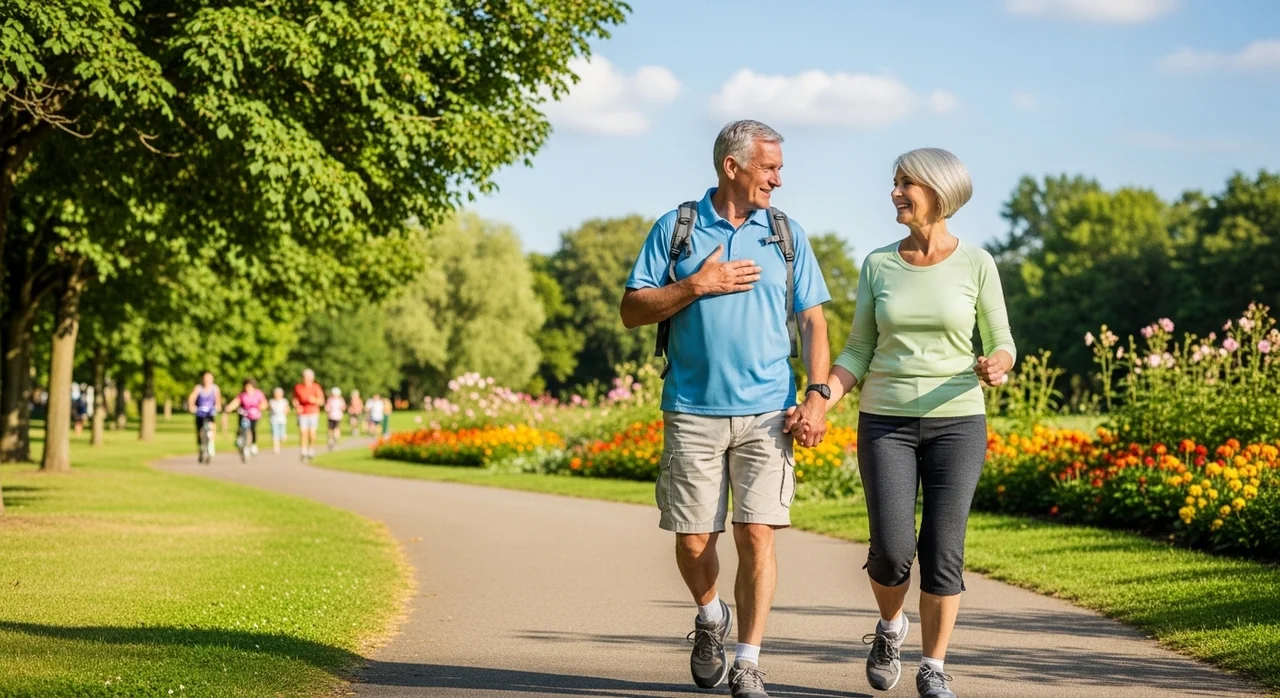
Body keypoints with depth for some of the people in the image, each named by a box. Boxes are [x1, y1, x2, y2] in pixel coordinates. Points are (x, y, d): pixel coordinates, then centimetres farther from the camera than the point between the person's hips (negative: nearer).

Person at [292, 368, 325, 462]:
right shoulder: (298, 387, 5)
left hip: (313, 413, 0)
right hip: (302, 413, 0)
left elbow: (321, 401, 1)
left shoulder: (316, 387, 2)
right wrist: (297, 406, -6)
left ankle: (311, 451, 16)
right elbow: (295, 400, 14)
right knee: (303, 432, -11)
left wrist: (314, 400, -19)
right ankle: (303, 453, -11)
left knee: (312, 433, -1)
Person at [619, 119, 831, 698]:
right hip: (693, 412, -1)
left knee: (757, 536, -7)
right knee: (692, 540, 1)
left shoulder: (787, 234, 11)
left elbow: (813, 321, 10)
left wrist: (818, 394, -2)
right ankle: (710, 616, 32)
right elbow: (631, 310, 3)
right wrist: (697, 286, -10)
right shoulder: (675, 229, 5)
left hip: (767, 413, 1)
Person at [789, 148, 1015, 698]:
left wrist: (996, 367, -22)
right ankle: (890, 626, 24)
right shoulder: (878, 265, 3)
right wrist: (819, 401, -9)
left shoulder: (976, 264, -2)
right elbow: (858, 351, 6)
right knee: (892, 550, -8)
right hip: (886, 422, 1)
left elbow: (1002, 346, 2)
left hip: (956, 421, -1)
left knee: (942, 551, -4)